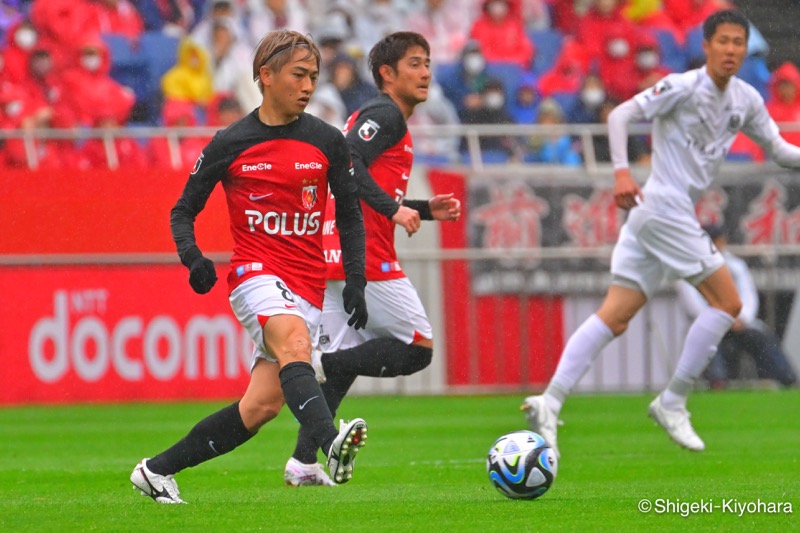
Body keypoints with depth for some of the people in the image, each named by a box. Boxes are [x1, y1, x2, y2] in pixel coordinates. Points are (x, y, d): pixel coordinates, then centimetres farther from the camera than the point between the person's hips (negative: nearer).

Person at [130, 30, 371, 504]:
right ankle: (331, 442, -57)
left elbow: (350, 215, 15)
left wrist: (355, 279, 3)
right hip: (256, 272, -3)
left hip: (308, 287, 3)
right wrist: (193, 258, -12)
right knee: (294, 344, -34)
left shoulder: (328, 141, 7)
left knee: (264, 404, -3)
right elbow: (183, 211, 8)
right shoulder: (230, 145, 1)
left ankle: (158, 470, 11)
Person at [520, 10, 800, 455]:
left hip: (680, 214, 8)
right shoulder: (684, 87, -11)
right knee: (728, 302, -7)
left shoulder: (746, 100, 12)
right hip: (664, 206, -8)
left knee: (615, 316, 1)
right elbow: (621, 115, -14)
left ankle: (550, 401, -5)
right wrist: (622, 171, -26)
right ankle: (673, 403, 0)